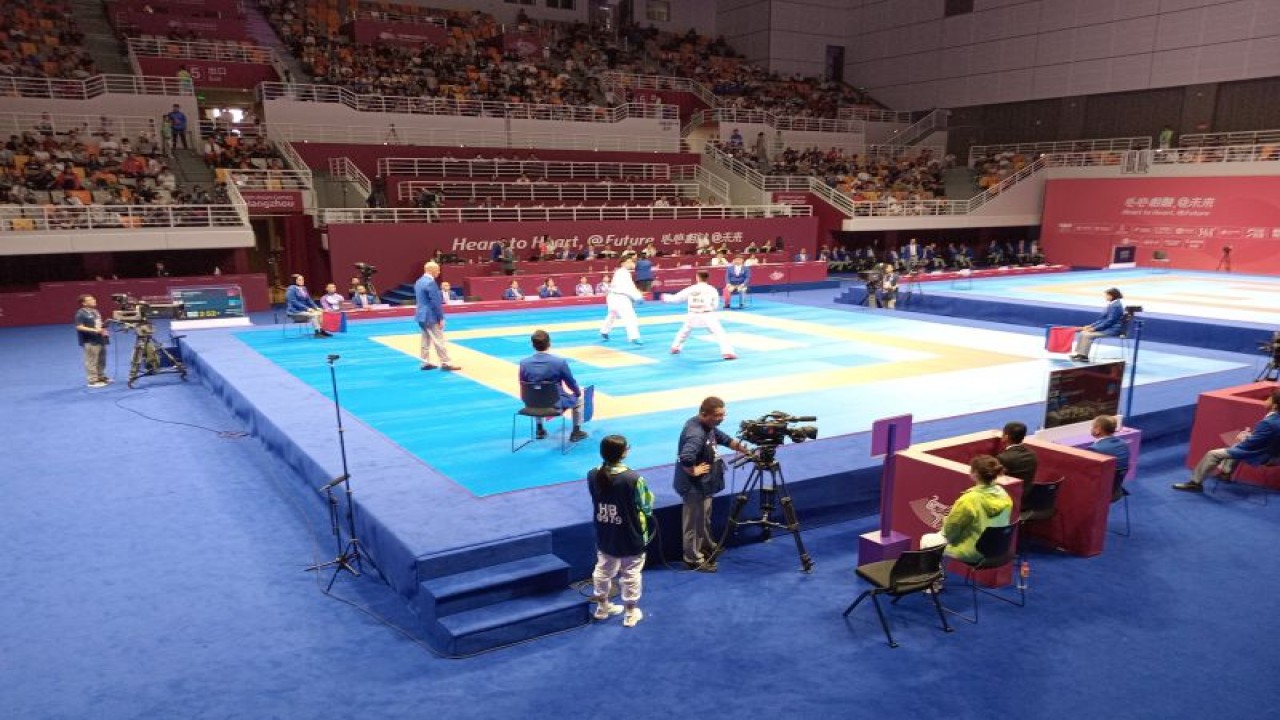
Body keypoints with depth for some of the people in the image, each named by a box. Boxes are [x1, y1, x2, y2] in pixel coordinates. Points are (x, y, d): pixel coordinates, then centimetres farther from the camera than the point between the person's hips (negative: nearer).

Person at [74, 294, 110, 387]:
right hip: (89, 341, -9)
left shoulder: (95, 311, 13)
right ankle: (93, 380, -3)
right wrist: (94, 330, -24)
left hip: (100, 339, 9)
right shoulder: (81, 313, -12)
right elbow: (79, 327, -18)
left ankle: (101, 377, 30)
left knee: (101, 360, 17)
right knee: (92, 361, -6)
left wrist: (103, 330, 7)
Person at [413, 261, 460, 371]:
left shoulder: (419, 282, 11)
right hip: (431, 317, -9)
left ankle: (426, 363, 15)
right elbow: (436, 302, -19)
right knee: (439, 340, -4)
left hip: (422, 316, 9)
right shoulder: (430, 282, -19)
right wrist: (441, 318, -15)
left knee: (426, 340, 13)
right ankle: (445, 363, 0)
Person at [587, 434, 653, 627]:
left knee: (603, 571, 24)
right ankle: (630, 613, 29)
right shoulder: (633, 478, -27)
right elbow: (647, 506, -15)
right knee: (631, 575, 15)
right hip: (630, 538, -5)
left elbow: (597, 500, 3)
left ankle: (602, 607, 42)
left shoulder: (593, 475, -12)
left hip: (604, 536, 5)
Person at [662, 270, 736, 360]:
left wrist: (665, 297, 34)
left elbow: (676, 297, 15)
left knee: (684, 331, 29)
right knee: (719, 333, -5)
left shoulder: (690, 289, 4)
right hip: (707, 315, -3)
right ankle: (727, 352, -20)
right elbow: (715, 305, 3)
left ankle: (675, 347, 39)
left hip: (693, 315, 3)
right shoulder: (712, 290, 0)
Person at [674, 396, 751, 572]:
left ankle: (707, 548, 44)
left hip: (705, 484, 10)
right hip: (695, 486, -10)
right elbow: (685, 458, -45)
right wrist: (694, 471, -27)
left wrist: (746, 450, 7)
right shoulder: (696, 433, -31)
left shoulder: (708, 427, 1)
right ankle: (694, 559, 21)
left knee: (704, 519, 26)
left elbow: (725, 439, 16)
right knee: (695, 523, 7)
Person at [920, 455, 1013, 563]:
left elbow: (950, 530, -17)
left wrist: (946, 520, 4)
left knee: (926, 540, 17)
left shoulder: (969, 500, -28)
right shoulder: (1003, 495, -8)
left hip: (972, 553, -7)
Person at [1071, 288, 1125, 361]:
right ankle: (1079, 353, -4)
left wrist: (1095, 328, -19)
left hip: (1112, 329, -10)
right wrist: (1091, 325, 8)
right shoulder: (1111, 305, 13)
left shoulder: (1115, 306, -18)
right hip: (1107, 327, 10)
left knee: (1088, 335, -21)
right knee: (1083, 332, 0)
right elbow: (1103, 319, 17)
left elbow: (1109, 321, -22)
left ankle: (1084, 356, -12)